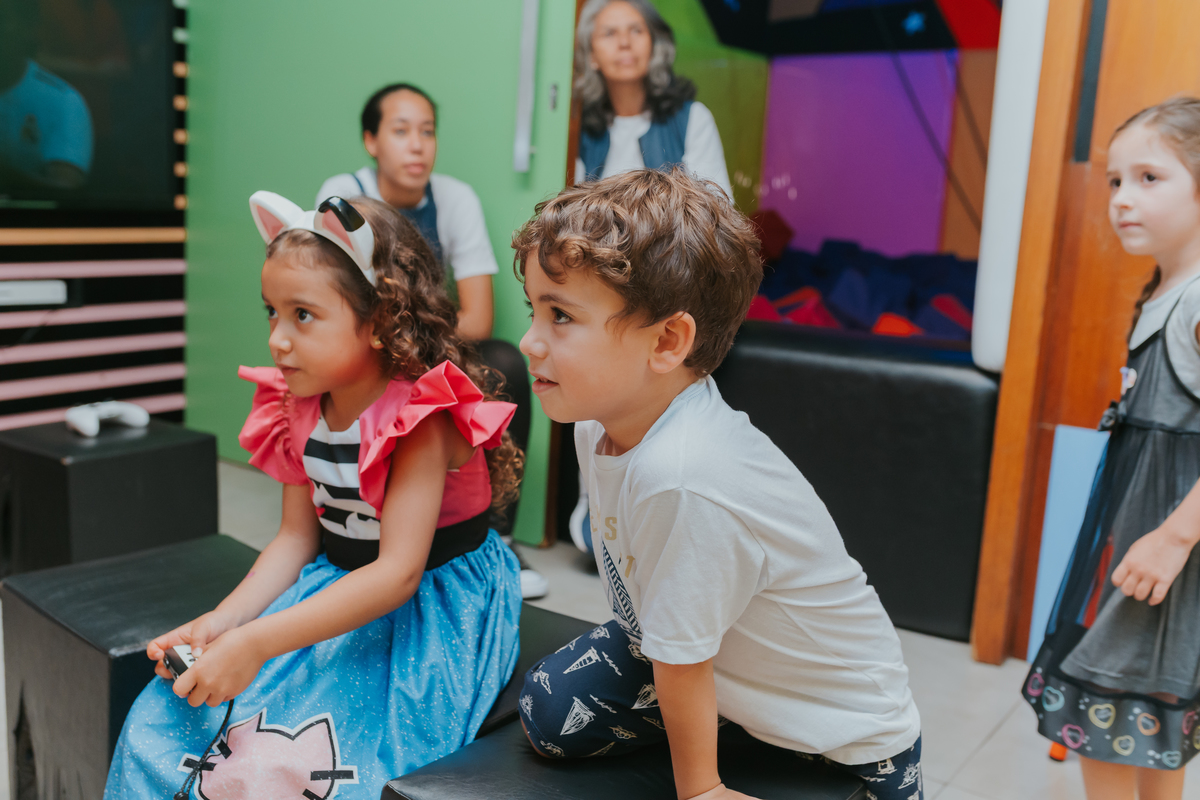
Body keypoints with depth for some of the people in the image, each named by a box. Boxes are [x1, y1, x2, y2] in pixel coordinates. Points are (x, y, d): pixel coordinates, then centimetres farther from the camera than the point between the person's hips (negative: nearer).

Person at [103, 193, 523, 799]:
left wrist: (255, 643, -31)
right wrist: (221, 621, -10)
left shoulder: (421, 420, -22)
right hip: (339, 588, 7)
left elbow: (399, 572, -28)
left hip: (430, 608, -7)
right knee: (164, 726, 1)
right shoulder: (300, 409, 2)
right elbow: (297, 537, 6)